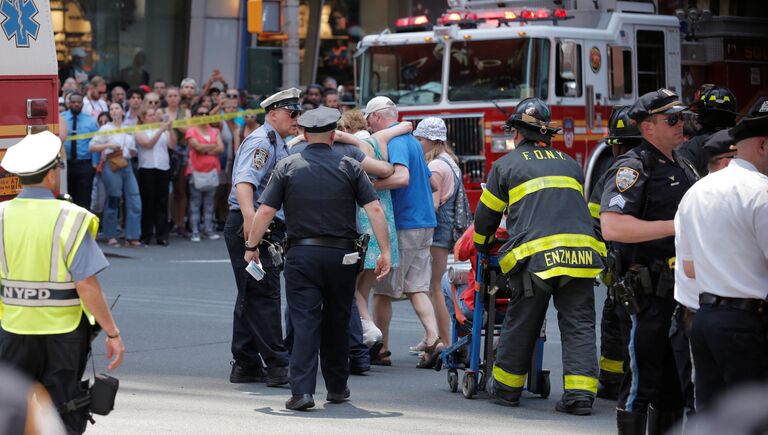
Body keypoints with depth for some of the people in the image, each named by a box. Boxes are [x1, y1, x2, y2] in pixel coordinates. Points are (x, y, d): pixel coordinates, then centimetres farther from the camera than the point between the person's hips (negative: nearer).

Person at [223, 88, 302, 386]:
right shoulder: (261, 142, -11)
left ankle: (245, 365, 18)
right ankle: (277, 365, -12)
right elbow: (244, 182, -27)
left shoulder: (278, 144, 22)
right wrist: (250, 217, -40)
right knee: (264, 294, -11)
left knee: (252, 296, 13)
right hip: (251, 227, -11)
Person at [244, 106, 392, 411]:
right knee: (337, 322, 15)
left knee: (304, 322, -3)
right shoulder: (349, 167, 2)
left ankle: (302, 391, -15)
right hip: (342, 256, 1)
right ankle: (337, 388, 26)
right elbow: (374, 209, -5)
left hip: (301, 254, -1)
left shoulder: (287, 167, 1)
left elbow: (265, 211, -4)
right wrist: (385, 252, -3)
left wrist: (251, 246, 8)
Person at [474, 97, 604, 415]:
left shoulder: (506, 165, 11)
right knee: (579, 326, 2)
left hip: (534, 257, -3)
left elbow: (486, 214, 18)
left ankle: (505, 387, 20)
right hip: (580, 254, 3)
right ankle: (580, 394, -7)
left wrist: (482, 246, 37)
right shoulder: (570, 164, 23)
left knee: (519, 326, 9)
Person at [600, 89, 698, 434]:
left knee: (676, 381, 13)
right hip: (651, 292, -9)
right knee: (642, 381, -6)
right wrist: (675, 226, -26)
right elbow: (612, 226, -25)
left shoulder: (683, 168, 18)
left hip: (685, 289, 9)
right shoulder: (633, 168, -10)